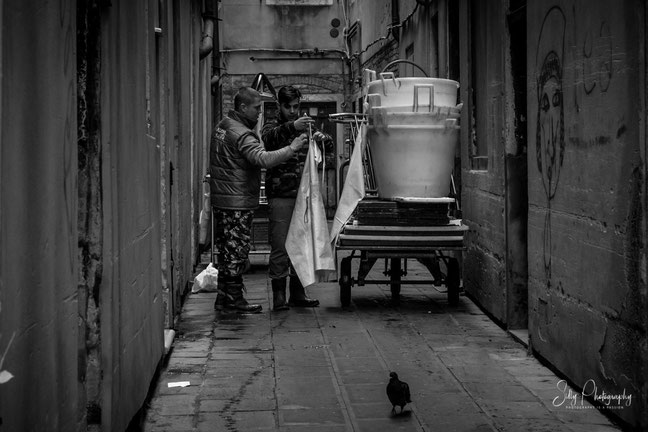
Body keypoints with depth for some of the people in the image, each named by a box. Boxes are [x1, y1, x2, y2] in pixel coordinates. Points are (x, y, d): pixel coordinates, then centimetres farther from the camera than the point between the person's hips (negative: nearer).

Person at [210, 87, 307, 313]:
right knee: (237, 249, -2)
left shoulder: (222, 126, 13)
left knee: (227, 249, 15)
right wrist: (292, 148, -30)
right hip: (238, 201, -10)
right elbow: (263, 158, -32)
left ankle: (223, 297, 21)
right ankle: (234, 298, 4)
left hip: (222, 199, 10)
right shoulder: (241, 134, -19)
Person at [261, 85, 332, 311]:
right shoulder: (272, 127, 1)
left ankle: (297, 294, 17)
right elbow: (268, 138, -22)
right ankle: (279, 295, 1)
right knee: (280, 248, -4)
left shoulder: (305, 127, 15)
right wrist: (291, 127, -39)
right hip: (280, 197, -5)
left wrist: (323, 138, -14)